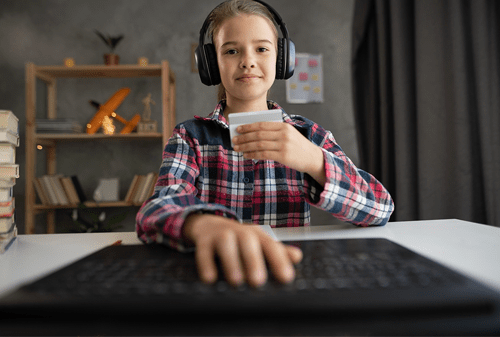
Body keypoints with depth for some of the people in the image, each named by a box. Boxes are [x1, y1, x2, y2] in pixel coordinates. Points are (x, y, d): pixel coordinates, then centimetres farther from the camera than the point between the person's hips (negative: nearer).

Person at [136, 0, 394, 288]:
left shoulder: (308, 135, 5)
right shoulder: (190, 137, 2)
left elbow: (381, 208, -5)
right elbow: (156, 210, -15)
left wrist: (314, 160, -23)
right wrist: (202, 224, -39)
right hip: (217, 275, 0)